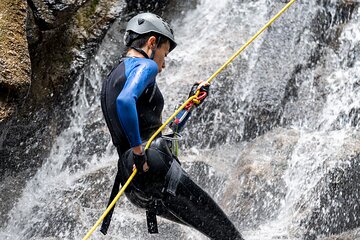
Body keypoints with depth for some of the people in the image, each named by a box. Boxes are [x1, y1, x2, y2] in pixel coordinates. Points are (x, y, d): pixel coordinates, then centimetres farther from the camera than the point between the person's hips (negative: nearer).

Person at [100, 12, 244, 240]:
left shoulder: (113, 77, 25)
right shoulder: (145, 65, -3)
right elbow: (125, 101, -27)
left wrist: (191, 104, 29)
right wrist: (138, 152, -23)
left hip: (133, 182, 9)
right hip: (157, 170, -9)